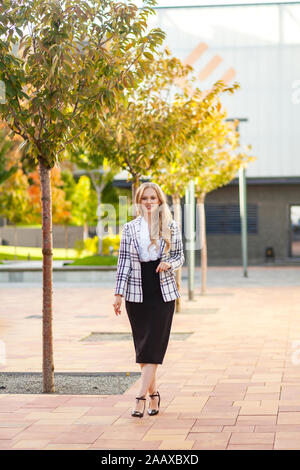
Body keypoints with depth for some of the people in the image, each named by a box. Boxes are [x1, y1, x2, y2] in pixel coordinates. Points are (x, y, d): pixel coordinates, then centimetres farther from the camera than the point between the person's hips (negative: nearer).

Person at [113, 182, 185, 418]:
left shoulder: (171, 226, 3)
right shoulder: (129, 228, 4)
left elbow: (180, 256, 9)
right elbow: (124, 261, 3)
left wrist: (169, 264, -14)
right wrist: (118, 293, -3)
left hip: (163, 293, -1)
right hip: (137, 294, 1)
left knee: (152, 347, -8)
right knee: (143, 346, 6)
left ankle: (141, 398, -12)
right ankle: (154, 394, 20)